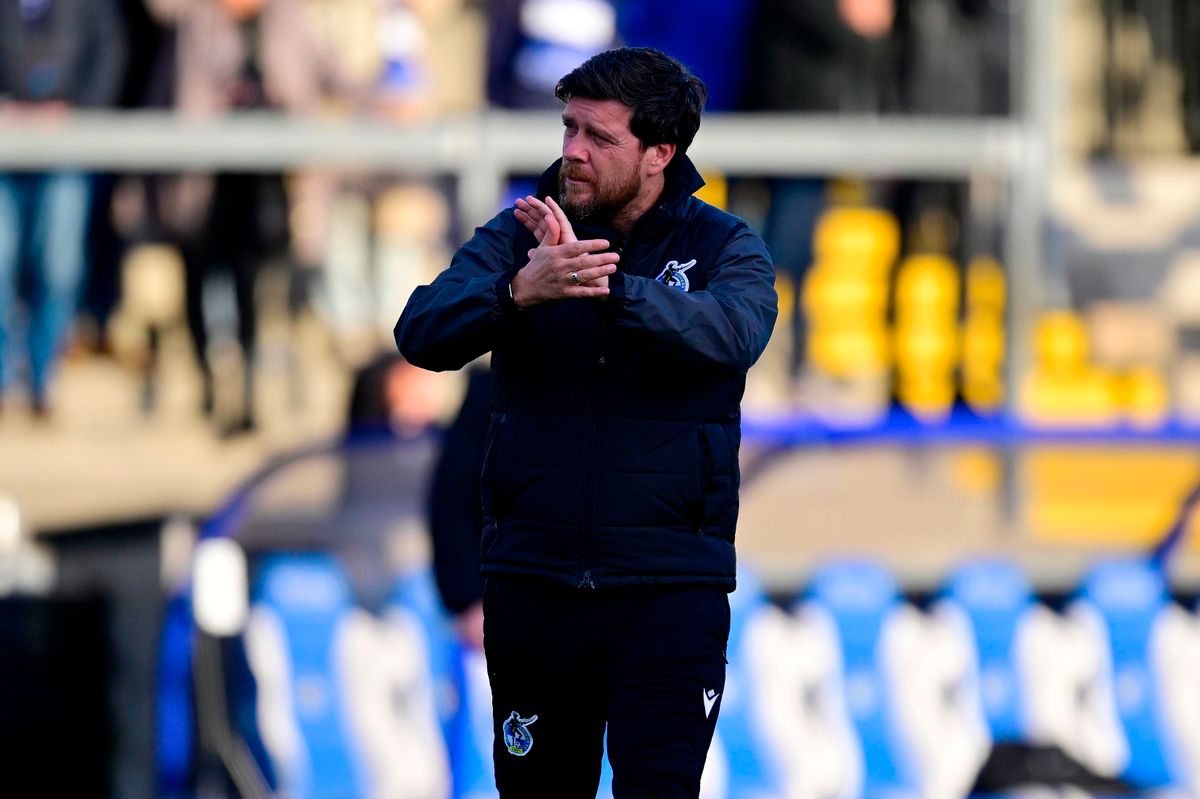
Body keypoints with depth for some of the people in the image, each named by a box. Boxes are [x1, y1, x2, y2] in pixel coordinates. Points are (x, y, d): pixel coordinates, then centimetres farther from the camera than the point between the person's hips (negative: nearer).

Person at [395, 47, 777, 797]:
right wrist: (519, 291, -31)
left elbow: (734, 333, -22)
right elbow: (423, 332, -11)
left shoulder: (724, 248, 1)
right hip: (533, 584, 3)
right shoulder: (519, 235, 5)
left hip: (668, 587, -2)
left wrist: (606, 285, -35)